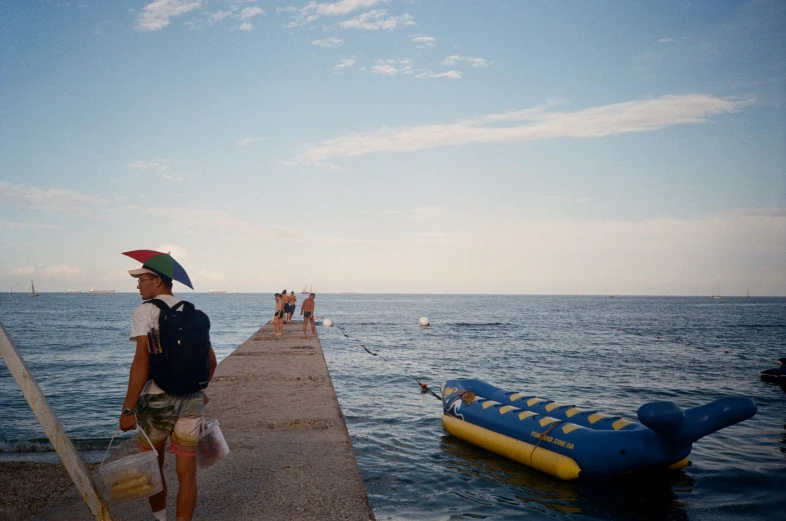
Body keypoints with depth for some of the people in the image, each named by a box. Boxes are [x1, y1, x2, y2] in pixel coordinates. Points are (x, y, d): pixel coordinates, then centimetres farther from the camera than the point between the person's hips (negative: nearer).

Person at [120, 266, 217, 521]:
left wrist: (128, 408, -16)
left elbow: (142, 361, -18)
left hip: (158, 398, -4)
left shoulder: (146, 311, -7)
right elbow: (211, 361, 13)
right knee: (187, 471, 9)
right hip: (192, 399, 4)